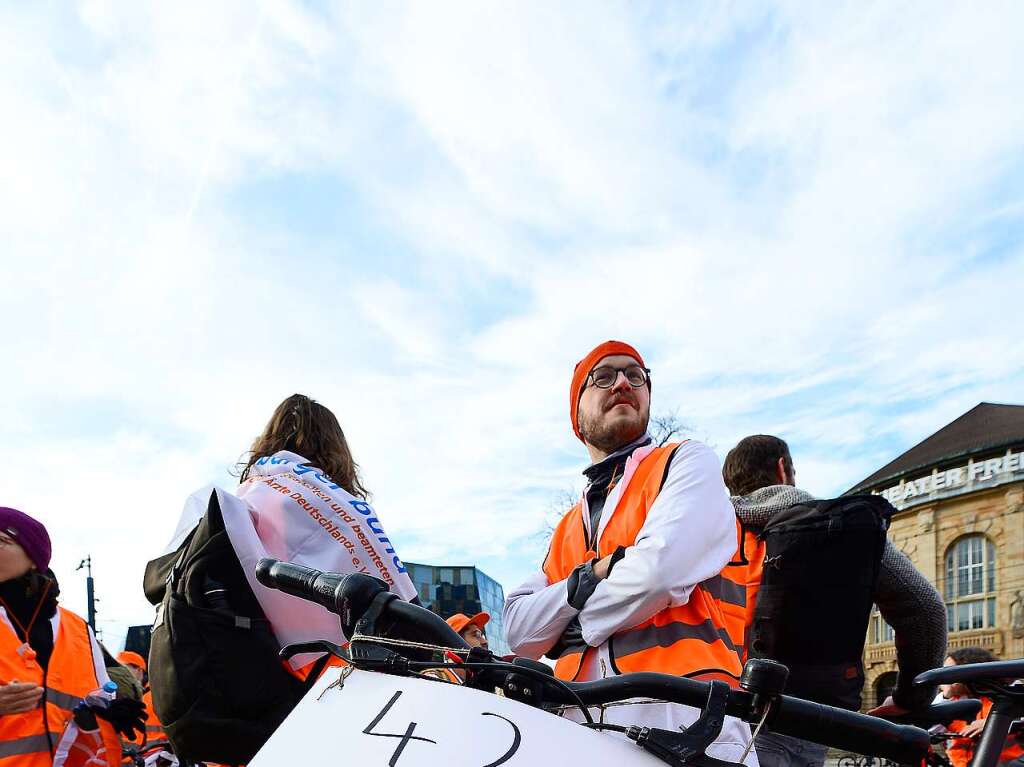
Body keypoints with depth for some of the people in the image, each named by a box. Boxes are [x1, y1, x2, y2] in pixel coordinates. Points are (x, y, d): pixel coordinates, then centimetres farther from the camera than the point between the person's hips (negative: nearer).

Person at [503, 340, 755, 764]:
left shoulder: (688, 462, 7)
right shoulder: (567, 529, 22)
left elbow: (664, 570, -11)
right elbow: (519, 632, 9)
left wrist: (580, 622, 4)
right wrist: (592, 576, -6)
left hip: (680, 716, -4)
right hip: (583, 726, 5)